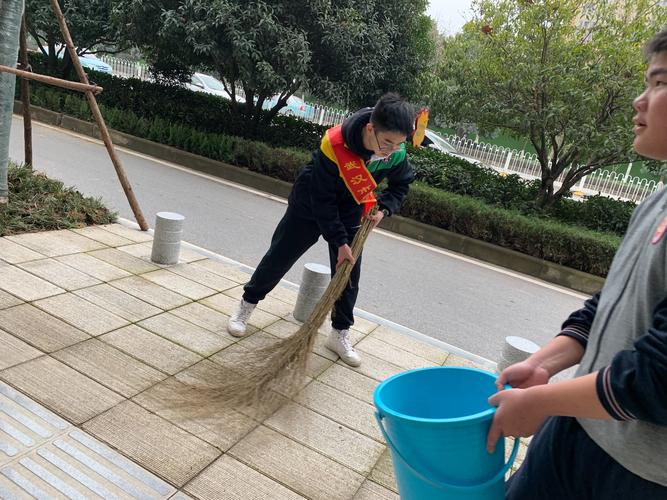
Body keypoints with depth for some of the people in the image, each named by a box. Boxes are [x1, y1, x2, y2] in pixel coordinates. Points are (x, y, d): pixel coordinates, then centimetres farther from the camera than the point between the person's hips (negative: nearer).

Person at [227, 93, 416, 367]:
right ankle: (247, 303, 30)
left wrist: (384, 208, -19)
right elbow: (322, 199, -29)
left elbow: (401, 183, 0)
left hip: (350, 214, 4)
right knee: (279, 257, 7)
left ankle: (340, 333, 19)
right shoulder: (334, 145, -37)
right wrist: (339, 241, -26)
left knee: (348, 274, 2)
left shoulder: (396, 152, -22)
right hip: (310, 207, -4)